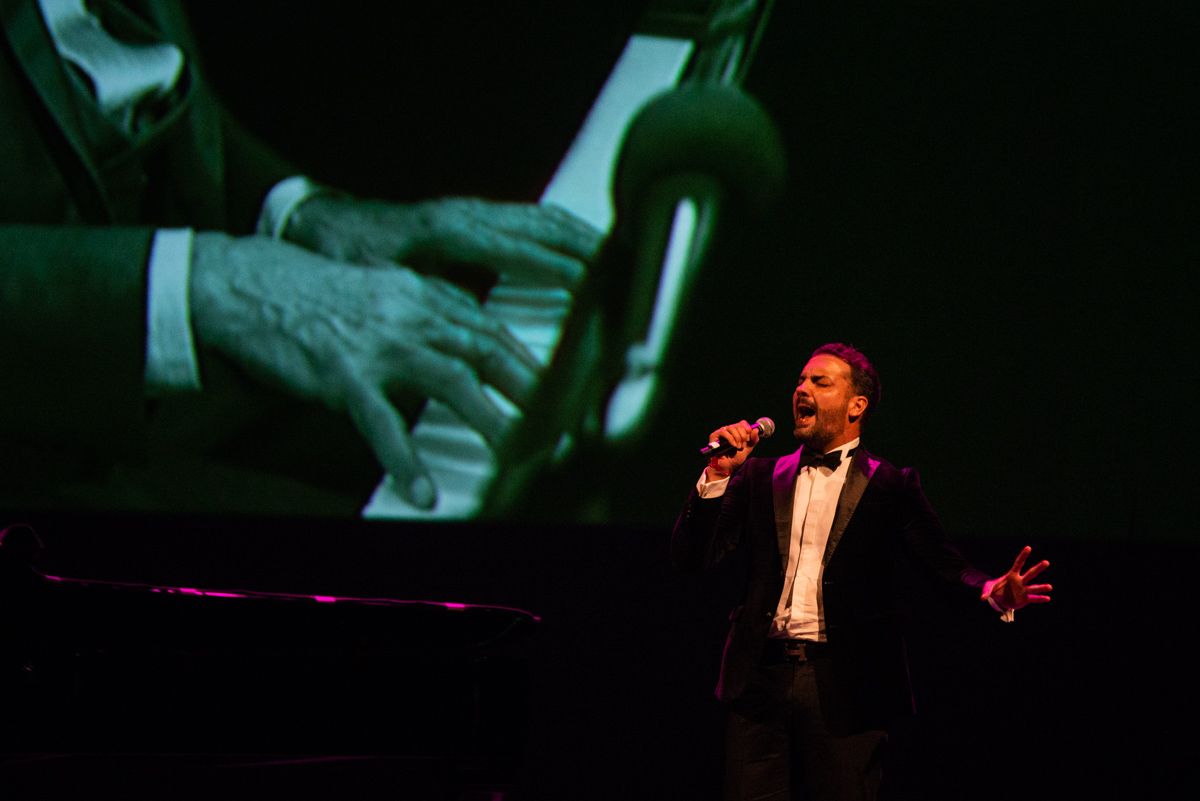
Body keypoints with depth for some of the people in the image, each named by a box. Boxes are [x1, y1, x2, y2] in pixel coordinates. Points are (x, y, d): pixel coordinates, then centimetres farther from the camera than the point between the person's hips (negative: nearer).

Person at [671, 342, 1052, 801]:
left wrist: (991, 591, -23)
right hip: (761, 681, 2)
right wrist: (717, 474, -4)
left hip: (844, 690, -2)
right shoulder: (760, 478, 14)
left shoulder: (889, 487, 6)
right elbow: (689, 557, 7)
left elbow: (945, 564, -2)